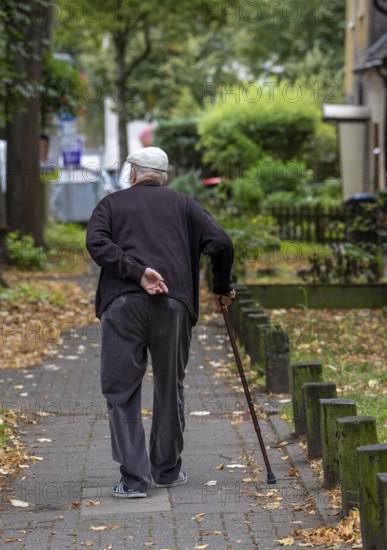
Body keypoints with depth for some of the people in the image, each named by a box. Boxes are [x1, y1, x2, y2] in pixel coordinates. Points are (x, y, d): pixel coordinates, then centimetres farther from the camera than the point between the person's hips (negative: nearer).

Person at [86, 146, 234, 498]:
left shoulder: (112, 203, 16)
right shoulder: (182, 204, 17)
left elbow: (96, 243, -4)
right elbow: (221, 244, 6)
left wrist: (137, 271, -11)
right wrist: (222, 288, 19)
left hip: (123, 302, -1)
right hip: (173, 304, 1)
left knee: (121, 390, 4)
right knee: (170, 388, 15)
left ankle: (134, 477, -4)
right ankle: (168, 470, 23)